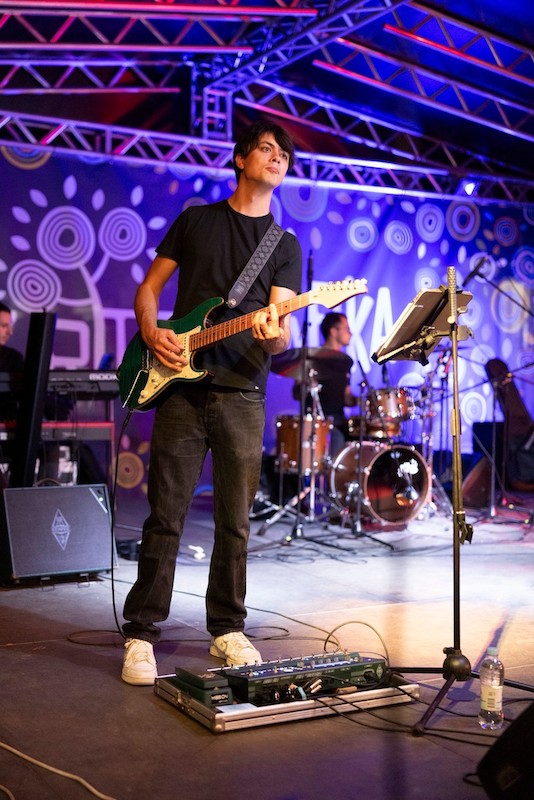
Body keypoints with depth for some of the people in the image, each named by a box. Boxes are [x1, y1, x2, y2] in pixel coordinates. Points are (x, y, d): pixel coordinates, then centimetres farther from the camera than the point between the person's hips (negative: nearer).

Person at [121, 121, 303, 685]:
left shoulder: (285, 244, 11)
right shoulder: (195, 220, 12)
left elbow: (283, 329, 1)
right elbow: (149, 286, 13)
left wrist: (274, 336, -23)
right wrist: (151, 334, -6)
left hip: (242, 392, 1)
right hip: (179, 384, -1)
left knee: (235, 522, 5)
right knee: (165, 516, -1)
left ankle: (227, 629, 19)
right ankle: (141, 634, 8)